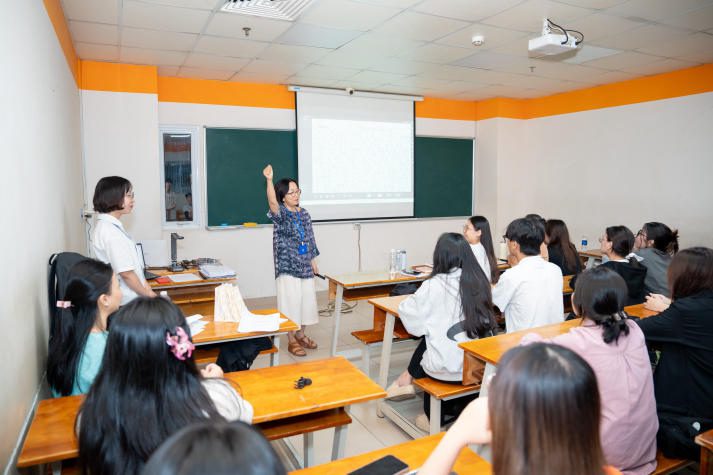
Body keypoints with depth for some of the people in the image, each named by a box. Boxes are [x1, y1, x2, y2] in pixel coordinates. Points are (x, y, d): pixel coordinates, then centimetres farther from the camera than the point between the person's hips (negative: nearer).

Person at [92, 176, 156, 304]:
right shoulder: (110, 232, -19)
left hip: (130, 298, 9)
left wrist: (147, 289, 7)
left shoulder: (112, 226, 10)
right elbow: (126, 273, -20)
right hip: (127, 303, -9)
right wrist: (148, 294, -9)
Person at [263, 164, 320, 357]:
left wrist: (313, 261, 13)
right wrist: (269, 180, -47)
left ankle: (301, 334, 31)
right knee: (290, 302, 0)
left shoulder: (304, 214, 8)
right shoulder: (280, 214, -10)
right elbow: (272, 201, -33)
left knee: (306, 300, 13)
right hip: (288, 267, -6)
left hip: (304, 266, 6)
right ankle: (291, 340, 15)